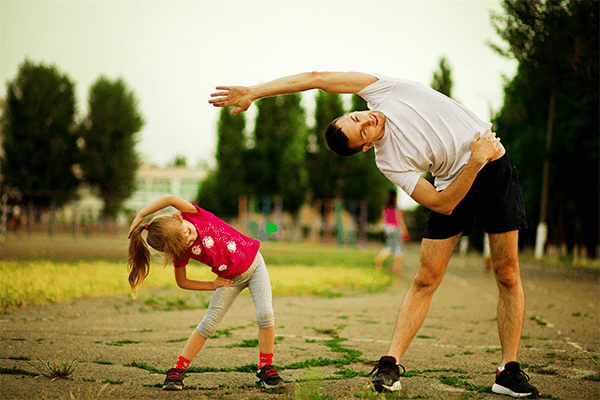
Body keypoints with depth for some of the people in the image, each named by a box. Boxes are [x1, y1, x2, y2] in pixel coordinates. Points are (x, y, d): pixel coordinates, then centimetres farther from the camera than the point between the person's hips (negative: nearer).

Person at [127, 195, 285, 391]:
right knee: (208, 324, -6)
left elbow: (171, 199, -40)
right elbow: (182, 283, -3)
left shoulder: (192, 214, -22)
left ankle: (265, 369, -4)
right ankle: (177, 370, 6)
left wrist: (140, 216, -30)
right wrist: (212, 285, -9)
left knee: (265, 314, -16)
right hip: (230, 279, 0)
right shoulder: (181, 252, -18)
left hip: (253, 261, 0)